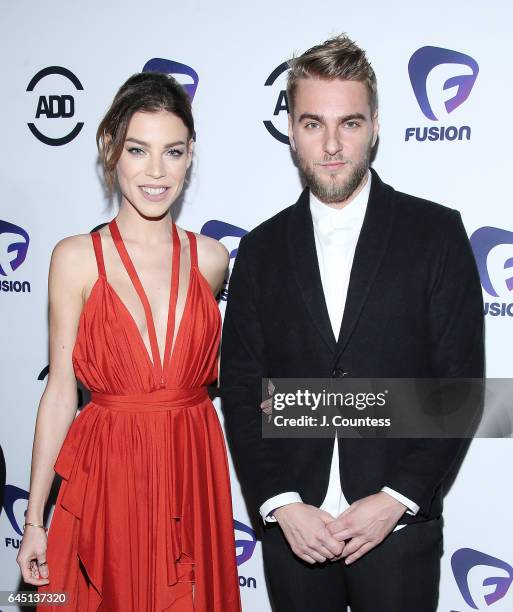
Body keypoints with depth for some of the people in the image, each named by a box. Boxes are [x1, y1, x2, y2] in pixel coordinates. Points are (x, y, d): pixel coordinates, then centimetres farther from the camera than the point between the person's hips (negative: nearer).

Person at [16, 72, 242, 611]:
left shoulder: (211, 258, 2)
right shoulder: (76, 258, -7)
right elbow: (60, 391, -5)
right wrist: (34, 517, -3)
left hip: (193, 475, 3)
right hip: (107, 480, -2)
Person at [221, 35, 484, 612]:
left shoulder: (436, 232, -4)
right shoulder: (262, 248, 3)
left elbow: (461, 383, -6)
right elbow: (240, 390, 1)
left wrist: (395, 500, -12)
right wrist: (281, 505, -8)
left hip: (399, 525, -1)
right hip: (291, 526, 2)